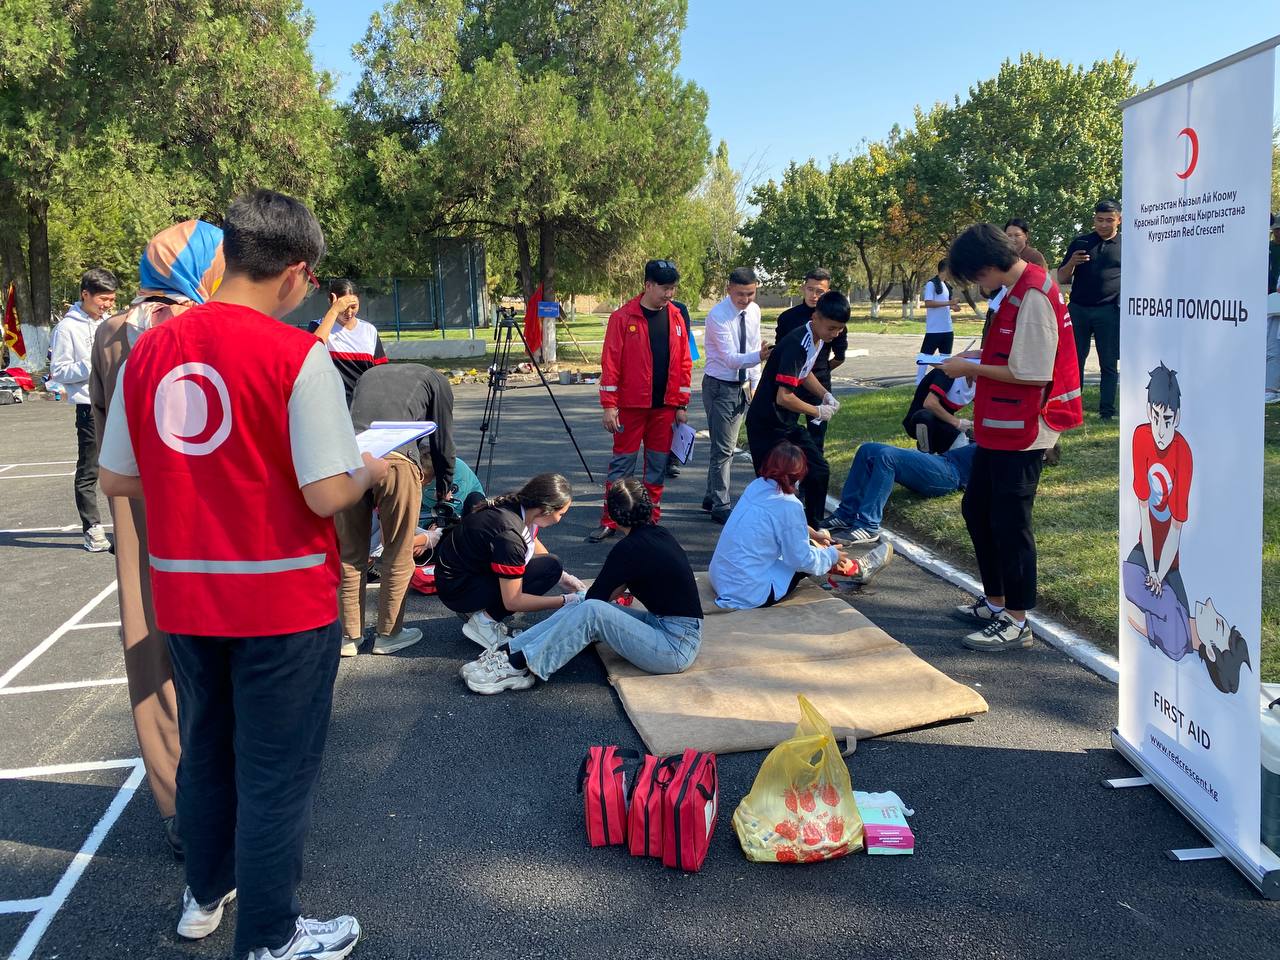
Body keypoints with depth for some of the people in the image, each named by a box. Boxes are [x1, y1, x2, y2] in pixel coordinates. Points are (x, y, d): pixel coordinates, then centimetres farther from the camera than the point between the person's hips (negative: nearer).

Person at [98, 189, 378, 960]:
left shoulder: (149, 349, 1)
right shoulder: (297, 355, -17)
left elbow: (116, 479, 6)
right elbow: (327, 494, -20)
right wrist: (370, 471, 1)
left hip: (183, 597, 6)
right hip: (283, 600, -6)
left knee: (206, 753, 24)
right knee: (276, 774, 9)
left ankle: (206, 896, 43)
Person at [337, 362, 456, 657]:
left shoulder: (369, 374, 36)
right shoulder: (435, 380, 24)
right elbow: (443, 442, 23)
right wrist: (444, 489, 38)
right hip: (395, 459, -4)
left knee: (351, 555, 15)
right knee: (398, 555, 12)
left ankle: (350, 636, 23)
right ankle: (387, 635, 22)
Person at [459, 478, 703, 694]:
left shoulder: (630, 548, -17)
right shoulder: (660, 534, 9)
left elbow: (595, 598, -6)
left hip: (677, 648, -9)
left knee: (590, 611, -23)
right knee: (579, 607, 0)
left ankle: (518, 667, -18)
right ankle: (506, 650, -6)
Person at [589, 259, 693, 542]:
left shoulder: (676, 317, 6)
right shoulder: (623, 317, -6)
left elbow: (684, 363, 9)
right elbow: (610, 362, -8)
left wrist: (681, 404, 6)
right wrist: (609, 405, -11)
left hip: (665, 406, 4)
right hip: (631, 404, -4)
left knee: (658, 464, 9)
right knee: (622, 463, 2)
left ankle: (651, 520, 20)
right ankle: (609, 522, 10)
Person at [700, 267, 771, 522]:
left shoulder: (754, 311, 1)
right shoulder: (717, 316, -21)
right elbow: (730, 358, -29)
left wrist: (755, 383, 9)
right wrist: (758, 356, -45)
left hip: (742, 386, 7)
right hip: (719, 386, -7)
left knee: (726, 446, 16)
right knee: (723, 448, -6)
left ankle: (711, 497, 29)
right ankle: (720, 506, 3)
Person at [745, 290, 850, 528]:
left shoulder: (818, 340, 4)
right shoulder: (796, 345, -25)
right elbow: (784, 397, -28)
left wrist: (825, 395, 7)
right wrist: (818, 412, -14)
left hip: (788, 424, 9)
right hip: (767, 425, -9)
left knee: (819, 471, 8)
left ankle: (813, 529, 21)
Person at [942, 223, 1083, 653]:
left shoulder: (1033, 297, -20)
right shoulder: (1019, 290, 11)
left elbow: (1031, 374, -23)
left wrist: (971, 369, -14)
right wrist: (974, 363, 5)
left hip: (1022, 433, -10)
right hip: (998, 427, 10)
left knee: (1009, 521, -2)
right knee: (976, 508, 18)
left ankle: (1016, 622, 10)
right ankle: (995, 601, 31)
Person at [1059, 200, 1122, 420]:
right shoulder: (1080, 243, 11)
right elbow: (1062, 279, 11)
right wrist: (1072, 263, -10)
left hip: (1110, 312, -2)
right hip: (1078, 309, 2)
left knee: (1110, 364, 1)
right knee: (1074, 360, 3)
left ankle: (1107, 411, 7)